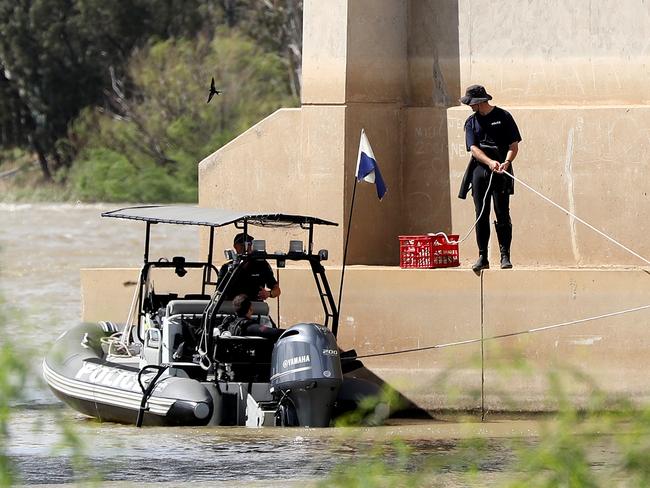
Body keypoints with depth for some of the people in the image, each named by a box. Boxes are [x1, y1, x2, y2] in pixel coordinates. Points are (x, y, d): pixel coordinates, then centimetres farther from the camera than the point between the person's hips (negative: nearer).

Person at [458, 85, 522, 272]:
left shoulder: (503, 117, 4)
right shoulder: (471, 122, 12)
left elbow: (514, 146, 2)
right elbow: (473, 148, -1)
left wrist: (506, 162, -18)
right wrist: (490, 162, -19)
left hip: (501, 172, -3)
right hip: (479, 171, 3)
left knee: (502, 214, -6)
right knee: (481, 216, 3)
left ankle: (505, 256, -3)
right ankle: (482, 257, 7)